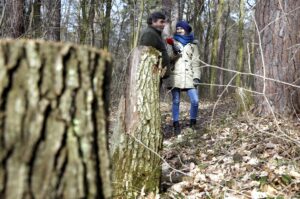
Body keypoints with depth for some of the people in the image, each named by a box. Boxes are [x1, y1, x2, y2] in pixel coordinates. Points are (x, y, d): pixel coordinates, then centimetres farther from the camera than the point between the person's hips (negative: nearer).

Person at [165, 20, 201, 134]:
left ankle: (192, 123, 11)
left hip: (189, 77, 1)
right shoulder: (173, 43, 11)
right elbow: (168, 60, 4)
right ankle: (176, 125, 7)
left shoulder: (192, 44, 14)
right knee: (176, 101, 0)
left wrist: (196, 76, -2)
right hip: (175, 76, -1)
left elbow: (196, 62, 9)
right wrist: (175, 52, -15)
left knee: (195, 100, -8)